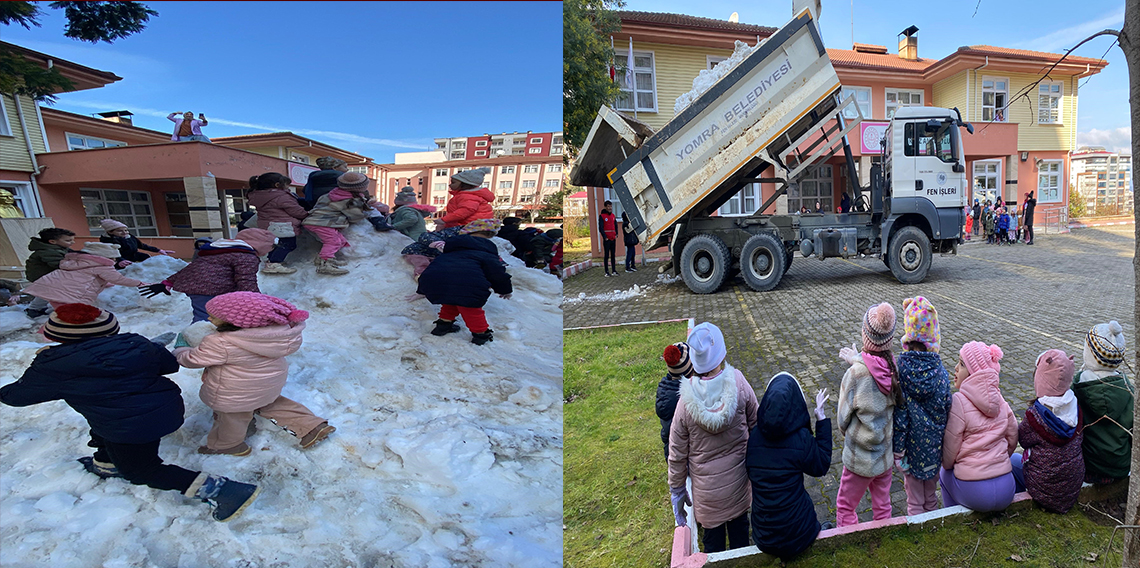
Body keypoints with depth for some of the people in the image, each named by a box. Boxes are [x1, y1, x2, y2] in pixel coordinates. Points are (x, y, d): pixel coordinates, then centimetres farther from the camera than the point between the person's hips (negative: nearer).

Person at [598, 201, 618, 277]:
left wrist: (616, 234, 9)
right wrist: (605, 237, -13)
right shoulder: (602, 216, -6)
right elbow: (600, 228, -10)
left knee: (613, 255, 9)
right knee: (606, 255, -1)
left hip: (613, 239, 6)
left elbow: (615, 225, 22)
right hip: (606, 239, -6)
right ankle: (607, 272, 2)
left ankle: (614, 271, 14)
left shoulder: (612, 215, 12)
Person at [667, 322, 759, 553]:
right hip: (738, 481, 2)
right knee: (739, 528, 27)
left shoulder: (687, 400, -24)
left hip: (706, 488, -2)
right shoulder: (739, 383, -21)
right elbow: (756, 425, -4)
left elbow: (677, 454, -12)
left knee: (712, 537, 20)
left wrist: (677, 489, 4)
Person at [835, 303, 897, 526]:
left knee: (844, 508, 15)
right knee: (883, 505, 26)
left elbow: (843, 419, -16)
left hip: (860, 457, -5)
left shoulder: (855, 374, -27)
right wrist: (859, 361, -2)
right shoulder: (896, 368, -14)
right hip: (886, 453, 6)